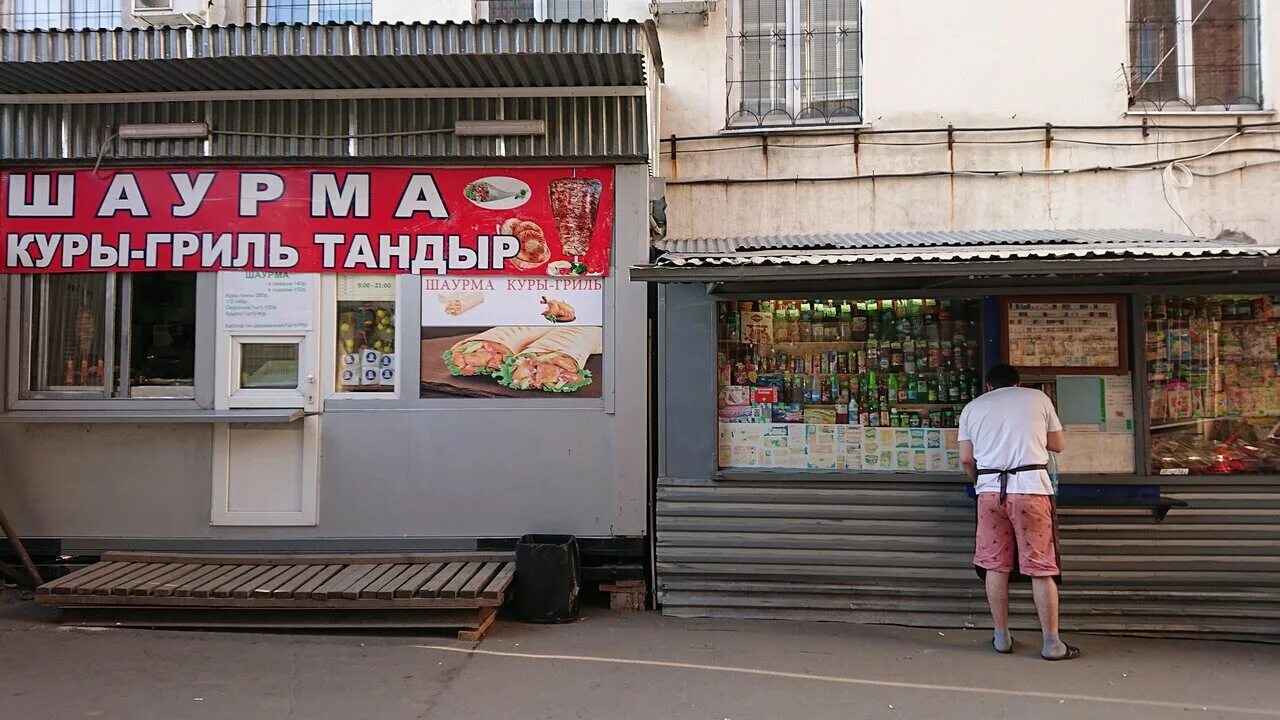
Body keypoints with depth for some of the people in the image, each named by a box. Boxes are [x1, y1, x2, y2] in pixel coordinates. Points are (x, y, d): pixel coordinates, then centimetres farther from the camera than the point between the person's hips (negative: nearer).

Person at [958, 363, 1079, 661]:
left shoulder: (972, 407, 12)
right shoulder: (1038, 398, 9)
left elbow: (966, 459, 9)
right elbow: (1059, 445, 16)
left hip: (991, 489, 2)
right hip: (1030, 486, -2)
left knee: (995, 565, 9)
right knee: (1041, 567, 3)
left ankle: (1002, 638, 16)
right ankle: (1052, 643, 7)